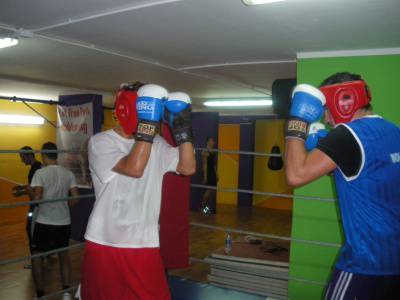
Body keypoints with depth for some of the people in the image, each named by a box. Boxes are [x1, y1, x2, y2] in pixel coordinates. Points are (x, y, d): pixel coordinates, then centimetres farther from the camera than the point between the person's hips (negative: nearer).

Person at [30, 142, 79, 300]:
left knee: (37, 255, 13)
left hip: (44, 222, -4)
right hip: (64, 222, 4)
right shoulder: (68, 173, 1)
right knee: (63, 254, 18)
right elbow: (75, 198, -1)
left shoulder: (40, 173, -11)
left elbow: (37, 197, -18)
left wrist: (30, 191, 3)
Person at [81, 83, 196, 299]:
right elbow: (134, 169, -25)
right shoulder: (100, 142, -9)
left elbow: (188, 168, -3)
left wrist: (182, 128, -10)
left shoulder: (157, 144, 6)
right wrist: (148, 124, -27)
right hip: (104, 243, -3)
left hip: (144, 244, 3)